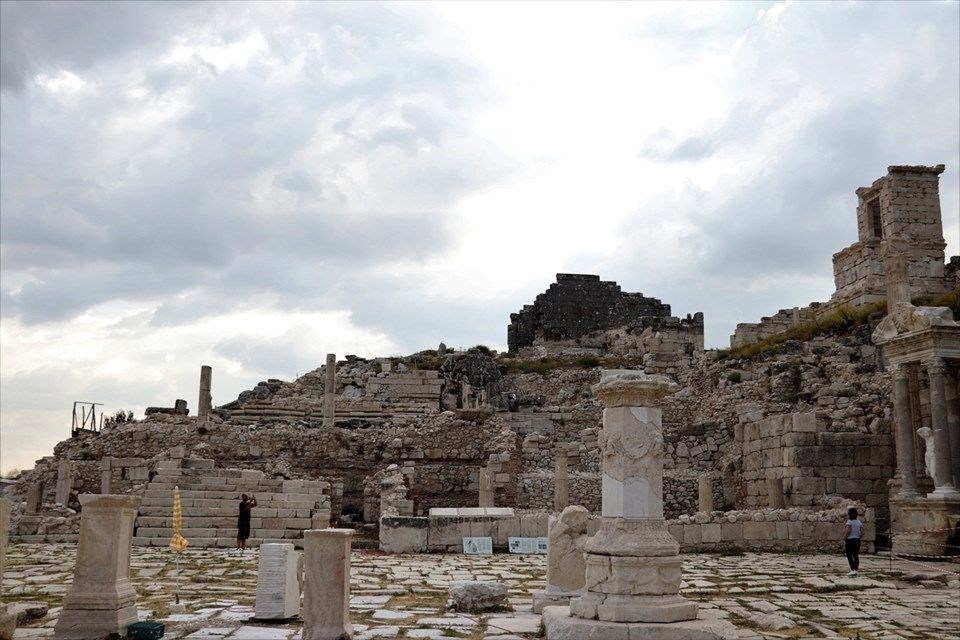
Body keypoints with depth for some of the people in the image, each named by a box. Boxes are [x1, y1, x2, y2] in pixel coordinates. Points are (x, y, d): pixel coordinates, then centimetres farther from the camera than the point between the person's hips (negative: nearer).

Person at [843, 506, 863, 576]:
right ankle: (856, 569, 12)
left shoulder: (849, 522, -13)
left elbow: (848, 531, -20)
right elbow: (862, 532, 5)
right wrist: (858, 536, 16)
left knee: (849, 556, -2)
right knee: (856, 555, 11)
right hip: (857, 540, 7)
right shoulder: (859, 522, 8)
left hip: (850, 540, -7)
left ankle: (853, 570, -9)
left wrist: (844, 538, -9)